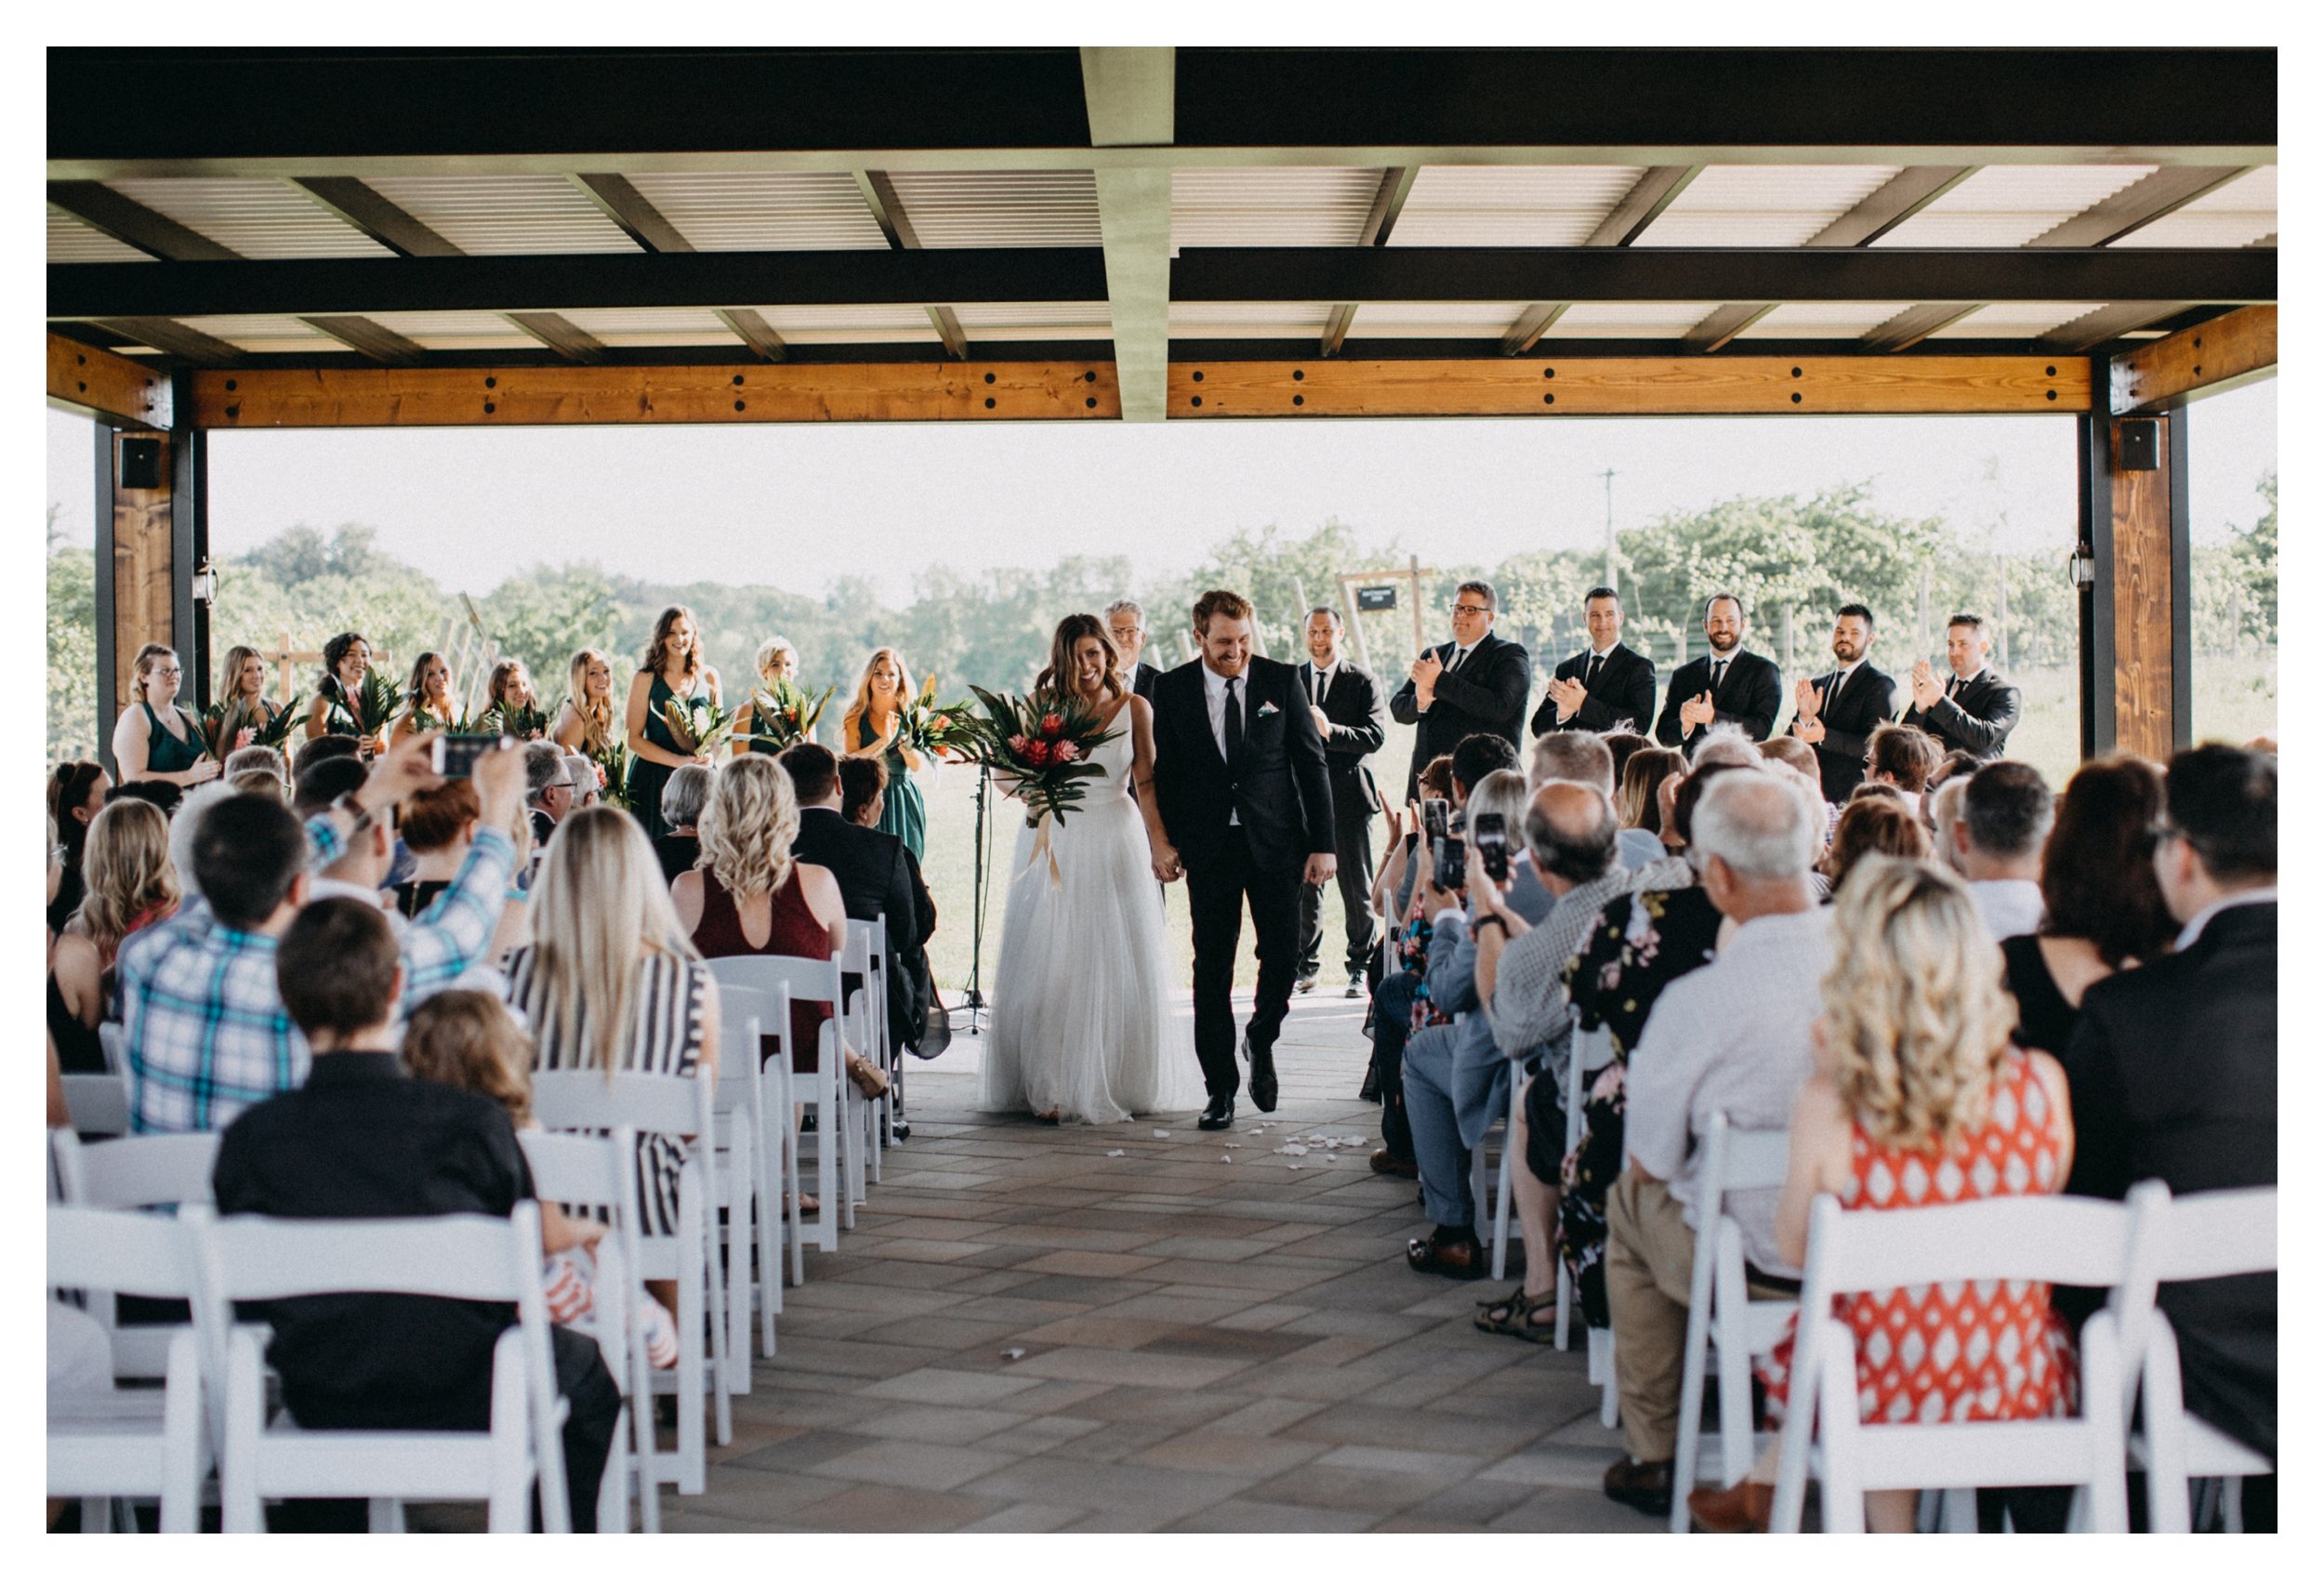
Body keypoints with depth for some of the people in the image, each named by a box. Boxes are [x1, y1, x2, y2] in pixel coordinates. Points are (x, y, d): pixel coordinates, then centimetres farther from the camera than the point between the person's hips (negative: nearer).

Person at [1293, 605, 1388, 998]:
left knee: (1356, 886, 1)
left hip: (1348, 795, -3)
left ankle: (1361, 968, 9)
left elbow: (1376, 736, -11)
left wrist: (1330, 731, -23)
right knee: (1303, 884, 5)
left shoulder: (1362, 681, 1)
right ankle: (1305, 966, 14)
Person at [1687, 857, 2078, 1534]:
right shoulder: (2041, 1084, -12)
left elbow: (1794, 1248, -3)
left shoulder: (1829, 1105, -18)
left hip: (1887, 1397, -2)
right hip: (2024, 1393, 2)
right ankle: (1768, 1483, 44)